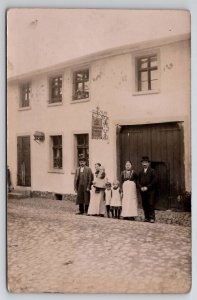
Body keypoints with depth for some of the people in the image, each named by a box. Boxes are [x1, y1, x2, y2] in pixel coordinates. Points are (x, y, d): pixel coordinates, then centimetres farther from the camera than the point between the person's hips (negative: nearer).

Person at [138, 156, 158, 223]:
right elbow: (138, 181, 14)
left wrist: (147, 187, -11)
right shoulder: (140, 172, 14)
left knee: (151, 204, -6)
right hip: (142, 191, 4)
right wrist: (141, 187, -4)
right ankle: (147, 217, 12)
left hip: (150, 190, -4)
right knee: (144, 205, 4)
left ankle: (152, 218, -1)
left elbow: (154, 181, -7)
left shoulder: (152, 171, 0)